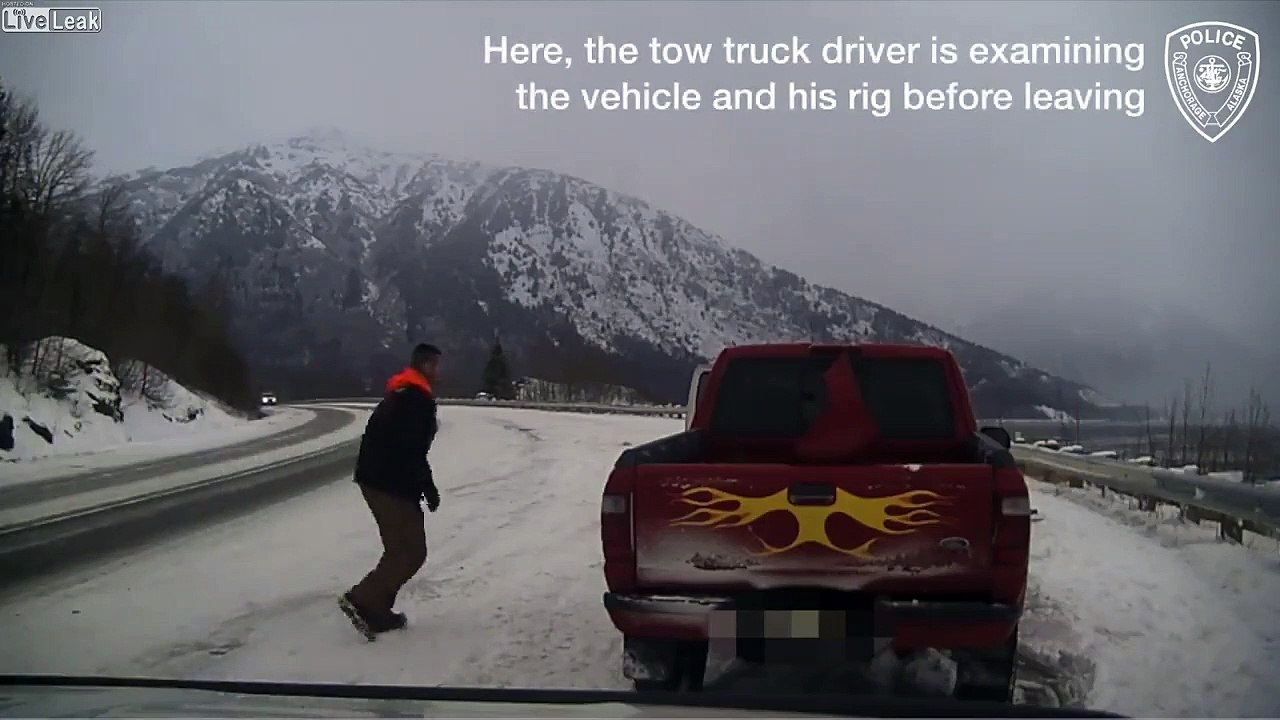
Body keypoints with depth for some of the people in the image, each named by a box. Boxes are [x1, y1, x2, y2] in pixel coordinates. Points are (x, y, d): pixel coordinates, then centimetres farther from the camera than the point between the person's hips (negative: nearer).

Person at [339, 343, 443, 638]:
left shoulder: (398, 394, 17)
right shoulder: (418, 398, -14)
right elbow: (412, 451, -22)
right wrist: (428, 487, -13)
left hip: (375, 479, 10)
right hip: (393, 485, -10)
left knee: (399, 549, 16)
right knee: (412, 552, -4)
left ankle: (377, 611, 14)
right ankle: (361, 599, -9)